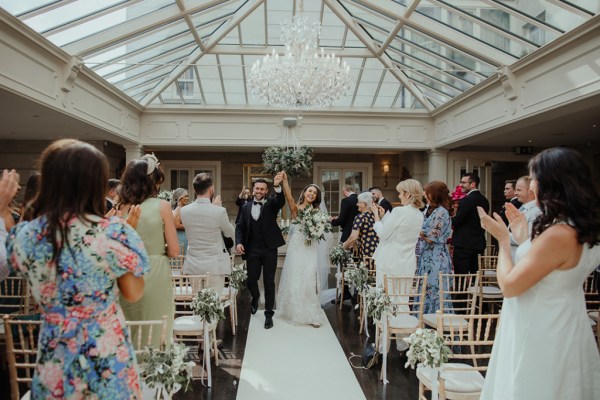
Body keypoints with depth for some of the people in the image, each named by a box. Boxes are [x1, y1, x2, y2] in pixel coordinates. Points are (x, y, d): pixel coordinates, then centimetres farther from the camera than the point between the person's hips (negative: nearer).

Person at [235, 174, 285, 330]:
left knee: (269, 282, 4)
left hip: (269, 250, -2)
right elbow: (240, 227, 8)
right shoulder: (246, 207, 7)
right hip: (252, 250, 2)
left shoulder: (272, 203, -1)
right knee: (251, 279, 10)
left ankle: (269, 314, 17)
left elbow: (281, 201, -22)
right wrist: (239, 242, -10)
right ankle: (255, 297, 45)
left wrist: (277, 186, -41)